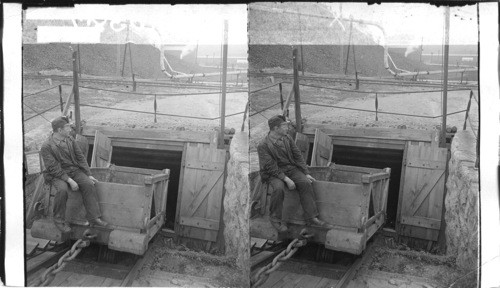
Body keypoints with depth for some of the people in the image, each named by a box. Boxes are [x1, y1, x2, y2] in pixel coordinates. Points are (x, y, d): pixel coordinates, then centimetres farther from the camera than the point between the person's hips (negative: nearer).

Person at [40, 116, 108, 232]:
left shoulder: (70, 140, 2)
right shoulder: (46, 146, -16)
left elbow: (80, 158, 7)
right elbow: (53, 168, -19)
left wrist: (88, 175, 0)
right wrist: (69, 180, -26)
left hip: (74, 170, 5)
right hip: (56, 175, -5)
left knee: (88, 184, -20)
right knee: (62, 189, -34)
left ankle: (94, 217, -14)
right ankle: (59, 220, -14)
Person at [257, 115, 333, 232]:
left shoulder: (287, 138, 3)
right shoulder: (263, 146, -16)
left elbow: (298, 156, 7)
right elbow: (270, 167, -19)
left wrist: (306, 173, -1)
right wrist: (286, 179, -26)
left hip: (290, 168, 5)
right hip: (273, 174, -5)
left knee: (305, 183, -21)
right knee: (279, 188, -35)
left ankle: (312, 217, -15)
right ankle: (275, 218, -14)